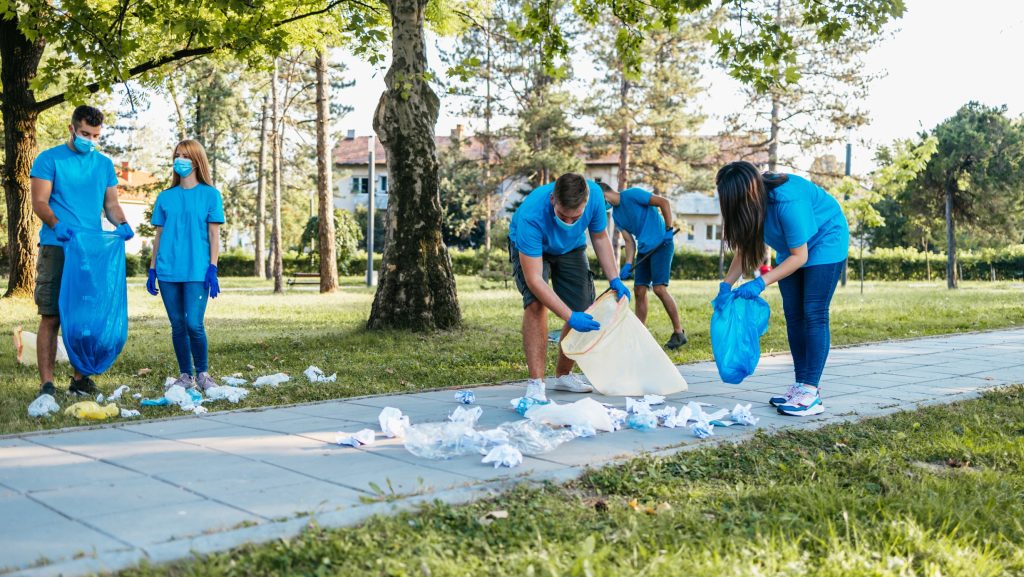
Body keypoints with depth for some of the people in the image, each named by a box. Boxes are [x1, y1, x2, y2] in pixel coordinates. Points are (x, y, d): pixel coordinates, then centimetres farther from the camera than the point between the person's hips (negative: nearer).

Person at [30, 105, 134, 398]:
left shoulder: (104, 164, 15)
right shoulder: (49, 159, 2)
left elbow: (111, 202, 14)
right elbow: (39, 201, -5)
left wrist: (121, 224, -8)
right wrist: (57, 225, -25)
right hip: (56, 249, -4)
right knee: (51, 317, -5)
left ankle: (80, 380, 17)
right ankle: (47, 384, -2)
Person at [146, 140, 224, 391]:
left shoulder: (210, 195, 4)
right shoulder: (165, 197, 12)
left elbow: (214, 235, 1)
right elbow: (159, 236, 14)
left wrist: (212, 269, -7)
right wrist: (152, 270, 9)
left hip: (197, 271, -3)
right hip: (168, 272, 3)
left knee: (194, 324, -11)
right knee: (178, 325, 6)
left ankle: (203, 374, 5)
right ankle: (184, 375, 15)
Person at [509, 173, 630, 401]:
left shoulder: (594, 194, -31)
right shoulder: (530, 215, -44)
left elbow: (599, 237, -9)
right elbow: (534, 279, -41)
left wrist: (615, 280, -17)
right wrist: (569, 317, -45)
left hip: (571, 248, 4)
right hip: (530, 248, -4)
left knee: (584, 310, -3)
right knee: (536, 303, -28)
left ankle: (563, 375, 19)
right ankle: (536, 382, -24)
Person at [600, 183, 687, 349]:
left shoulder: (631, 195, -13)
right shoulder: (616, 214, 11)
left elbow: (664, 202, -16)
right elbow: (629, 241, 9)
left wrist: (668, 229, -16)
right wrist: (627, 265, -4)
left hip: (661, 244, -9)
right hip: (644, 249, 9)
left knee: (659, 288, -15)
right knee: (639, 290, 6)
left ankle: (679, 333, -8)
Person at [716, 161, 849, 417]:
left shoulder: (787, 201, -36)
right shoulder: (750, 202, -15)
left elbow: (800, 256, -29)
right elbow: (744, 247, -4)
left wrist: (761, 283, -35)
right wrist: (726, 284, -14)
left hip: (824, 240, -7)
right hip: (791, 247, 8)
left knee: (814, 314, -14)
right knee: (793, 314, 2)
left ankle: (811, 393, -16)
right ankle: (801, 384, 6)